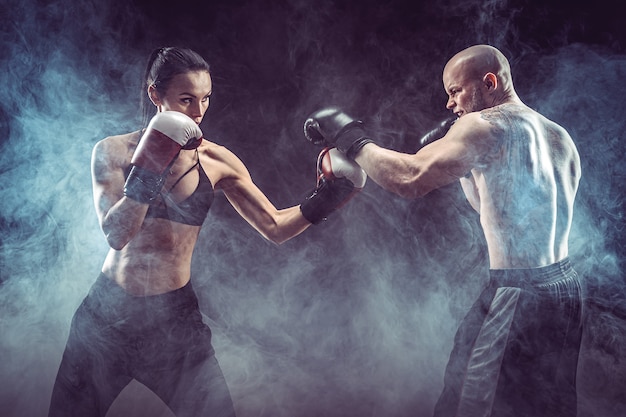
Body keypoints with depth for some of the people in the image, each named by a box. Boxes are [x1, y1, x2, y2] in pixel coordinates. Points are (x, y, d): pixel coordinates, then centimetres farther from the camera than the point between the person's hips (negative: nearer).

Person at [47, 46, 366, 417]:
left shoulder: (216, 161, -4)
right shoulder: (113, 151, -6)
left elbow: (275, 227, -5)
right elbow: (116, 235, -18)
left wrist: (320, 204, -20)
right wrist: (148, 170, -27)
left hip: (175, 316, 0)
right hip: (107, 313, 0)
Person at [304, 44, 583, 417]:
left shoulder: (484, 125, -12)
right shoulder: (561, 138, 13)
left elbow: (410, 179, -24)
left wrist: (351, 138, -11)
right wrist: (465, 165, 13)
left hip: (519, 296, -9)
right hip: (566, 286, 9)